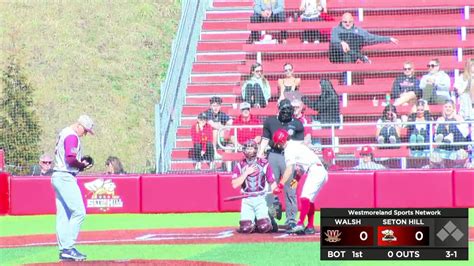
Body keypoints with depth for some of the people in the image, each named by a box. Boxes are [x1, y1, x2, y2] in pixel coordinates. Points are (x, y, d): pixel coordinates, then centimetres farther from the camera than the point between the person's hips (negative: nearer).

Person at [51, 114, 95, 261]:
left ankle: (64, 250, 10)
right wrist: (82, 165, -7)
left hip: (58, 176, 11)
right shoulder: (72, 136, -13)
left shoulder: (64, 133, 18)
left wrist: (80, 163, 9)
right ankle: (68, 248, -15)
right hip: (66, 177, -11)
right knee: (78, 212, -12)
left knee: (63, 215, 9)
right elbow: (70, 158, -24)